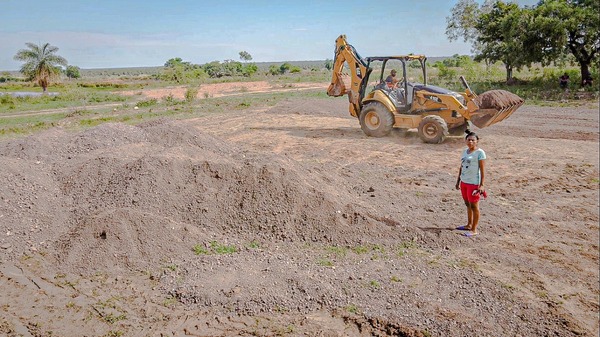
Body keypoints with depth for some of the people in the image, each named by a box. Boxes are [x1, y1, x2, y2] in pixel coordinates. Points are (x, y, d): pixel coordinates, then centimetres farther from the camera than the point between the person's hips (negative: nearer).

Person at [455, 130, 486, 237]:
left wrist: (482, 185, -19)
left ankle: (474, 230, 8)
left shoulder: (480, 152, -12)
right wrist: (458, 180, 15)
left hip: (473, 183, -7)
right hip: (464, 182, 7)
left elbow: (482, 170, -14)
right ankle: (469, 225, 31)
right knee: (467, 204, 18)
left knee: (474, 206, 0)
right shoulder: (465, 151, 9)